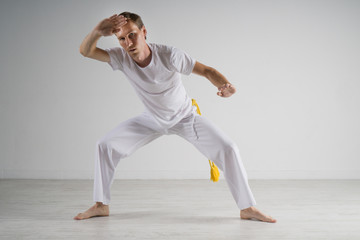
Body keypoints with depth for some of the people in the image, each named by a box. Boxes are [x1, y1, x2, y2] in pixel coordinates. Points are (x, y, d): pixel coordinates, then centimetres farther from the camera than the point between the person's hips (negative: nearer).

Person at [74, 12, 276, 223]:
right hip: (153, 120, 3)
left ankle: (247, 208, -5)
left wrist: (225, 85, -49)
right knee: (106, 146, -7)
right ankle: (101, 205, 7)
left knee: (228, 149, -18)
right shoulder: (122, 58, -23)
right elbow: (85, 51, -29)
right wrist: (97, 32, -51)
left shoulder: (168, 55, -32)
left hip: (185, 116, -3)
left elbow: (206, 70, -27)